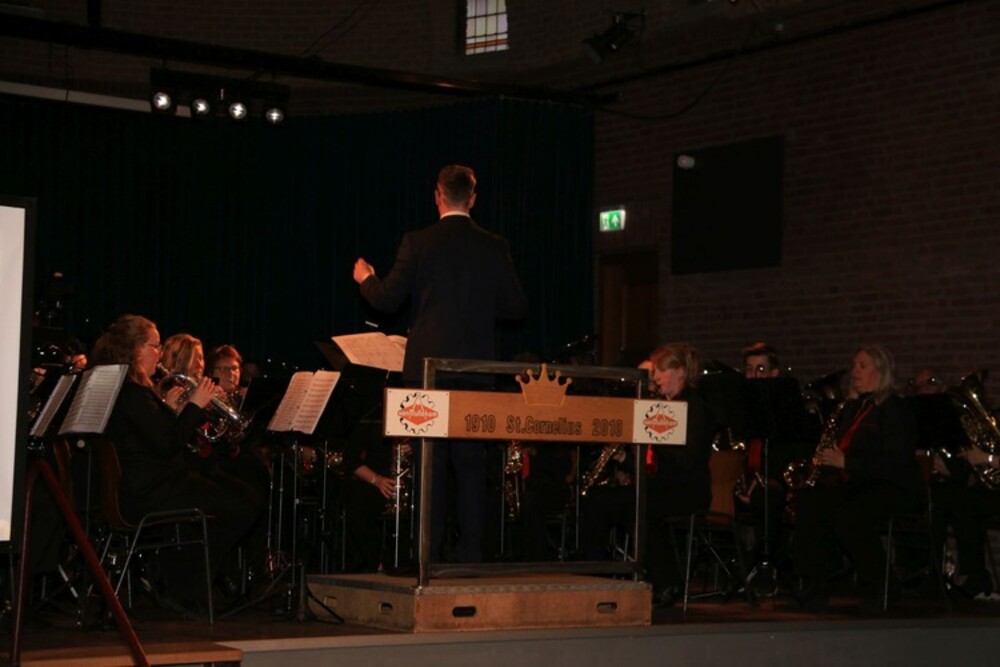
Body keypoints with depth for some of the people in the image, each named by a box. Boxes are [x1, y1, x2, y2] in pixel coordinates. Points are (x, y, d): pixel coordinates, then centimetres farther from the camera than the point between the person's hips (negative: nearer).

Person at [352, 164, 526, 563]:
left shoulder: (418, 243, -5)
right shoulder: (494, 247, 2)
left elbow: (388, 300, -6)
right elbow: (516, 307, 5)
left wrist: (365, 278, 14)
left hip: (429, 366, -2)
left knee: (431, 462, 1)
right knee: (471, 462, 7)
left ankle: (430, 552, 1)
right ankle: (471, 552, 7)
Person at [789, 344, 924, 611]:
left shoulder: (894, 409, -6)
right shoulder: (851, 407, 19)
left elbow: (897, 462, -17)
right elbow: (838, 449, 27)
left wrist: (845, 461, -21)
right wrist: (824, 460, 2)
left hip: (893, 488, -7)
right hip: (853, 484, 7)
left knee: (847, 516, -35)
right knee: (807, 501, -20)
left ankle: (878, 586, -14)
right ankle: (815, 586, -17)